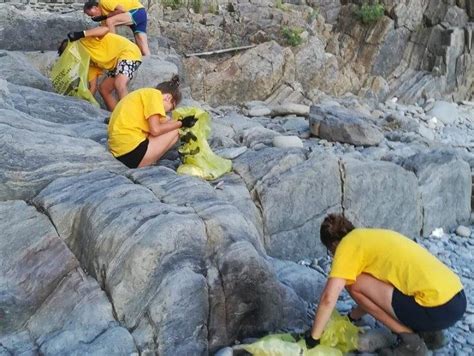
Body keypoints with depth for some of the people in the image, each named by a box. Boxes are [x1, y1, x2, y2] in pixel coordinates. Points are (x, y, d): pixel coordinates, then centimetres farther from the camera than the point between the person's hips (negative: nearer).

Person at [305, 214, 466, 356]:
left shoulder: (348, 244, -3)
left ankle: (411, 341, 1)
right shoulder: (372, 237, 23)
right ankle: (428, 331, 16)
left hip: (439, 308, -9)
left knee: (355, 284, -3)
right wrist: (351, 317, 40)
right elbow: (375, 293, 32)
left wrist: (313, 338, 0)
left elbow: (329, 298, -12)